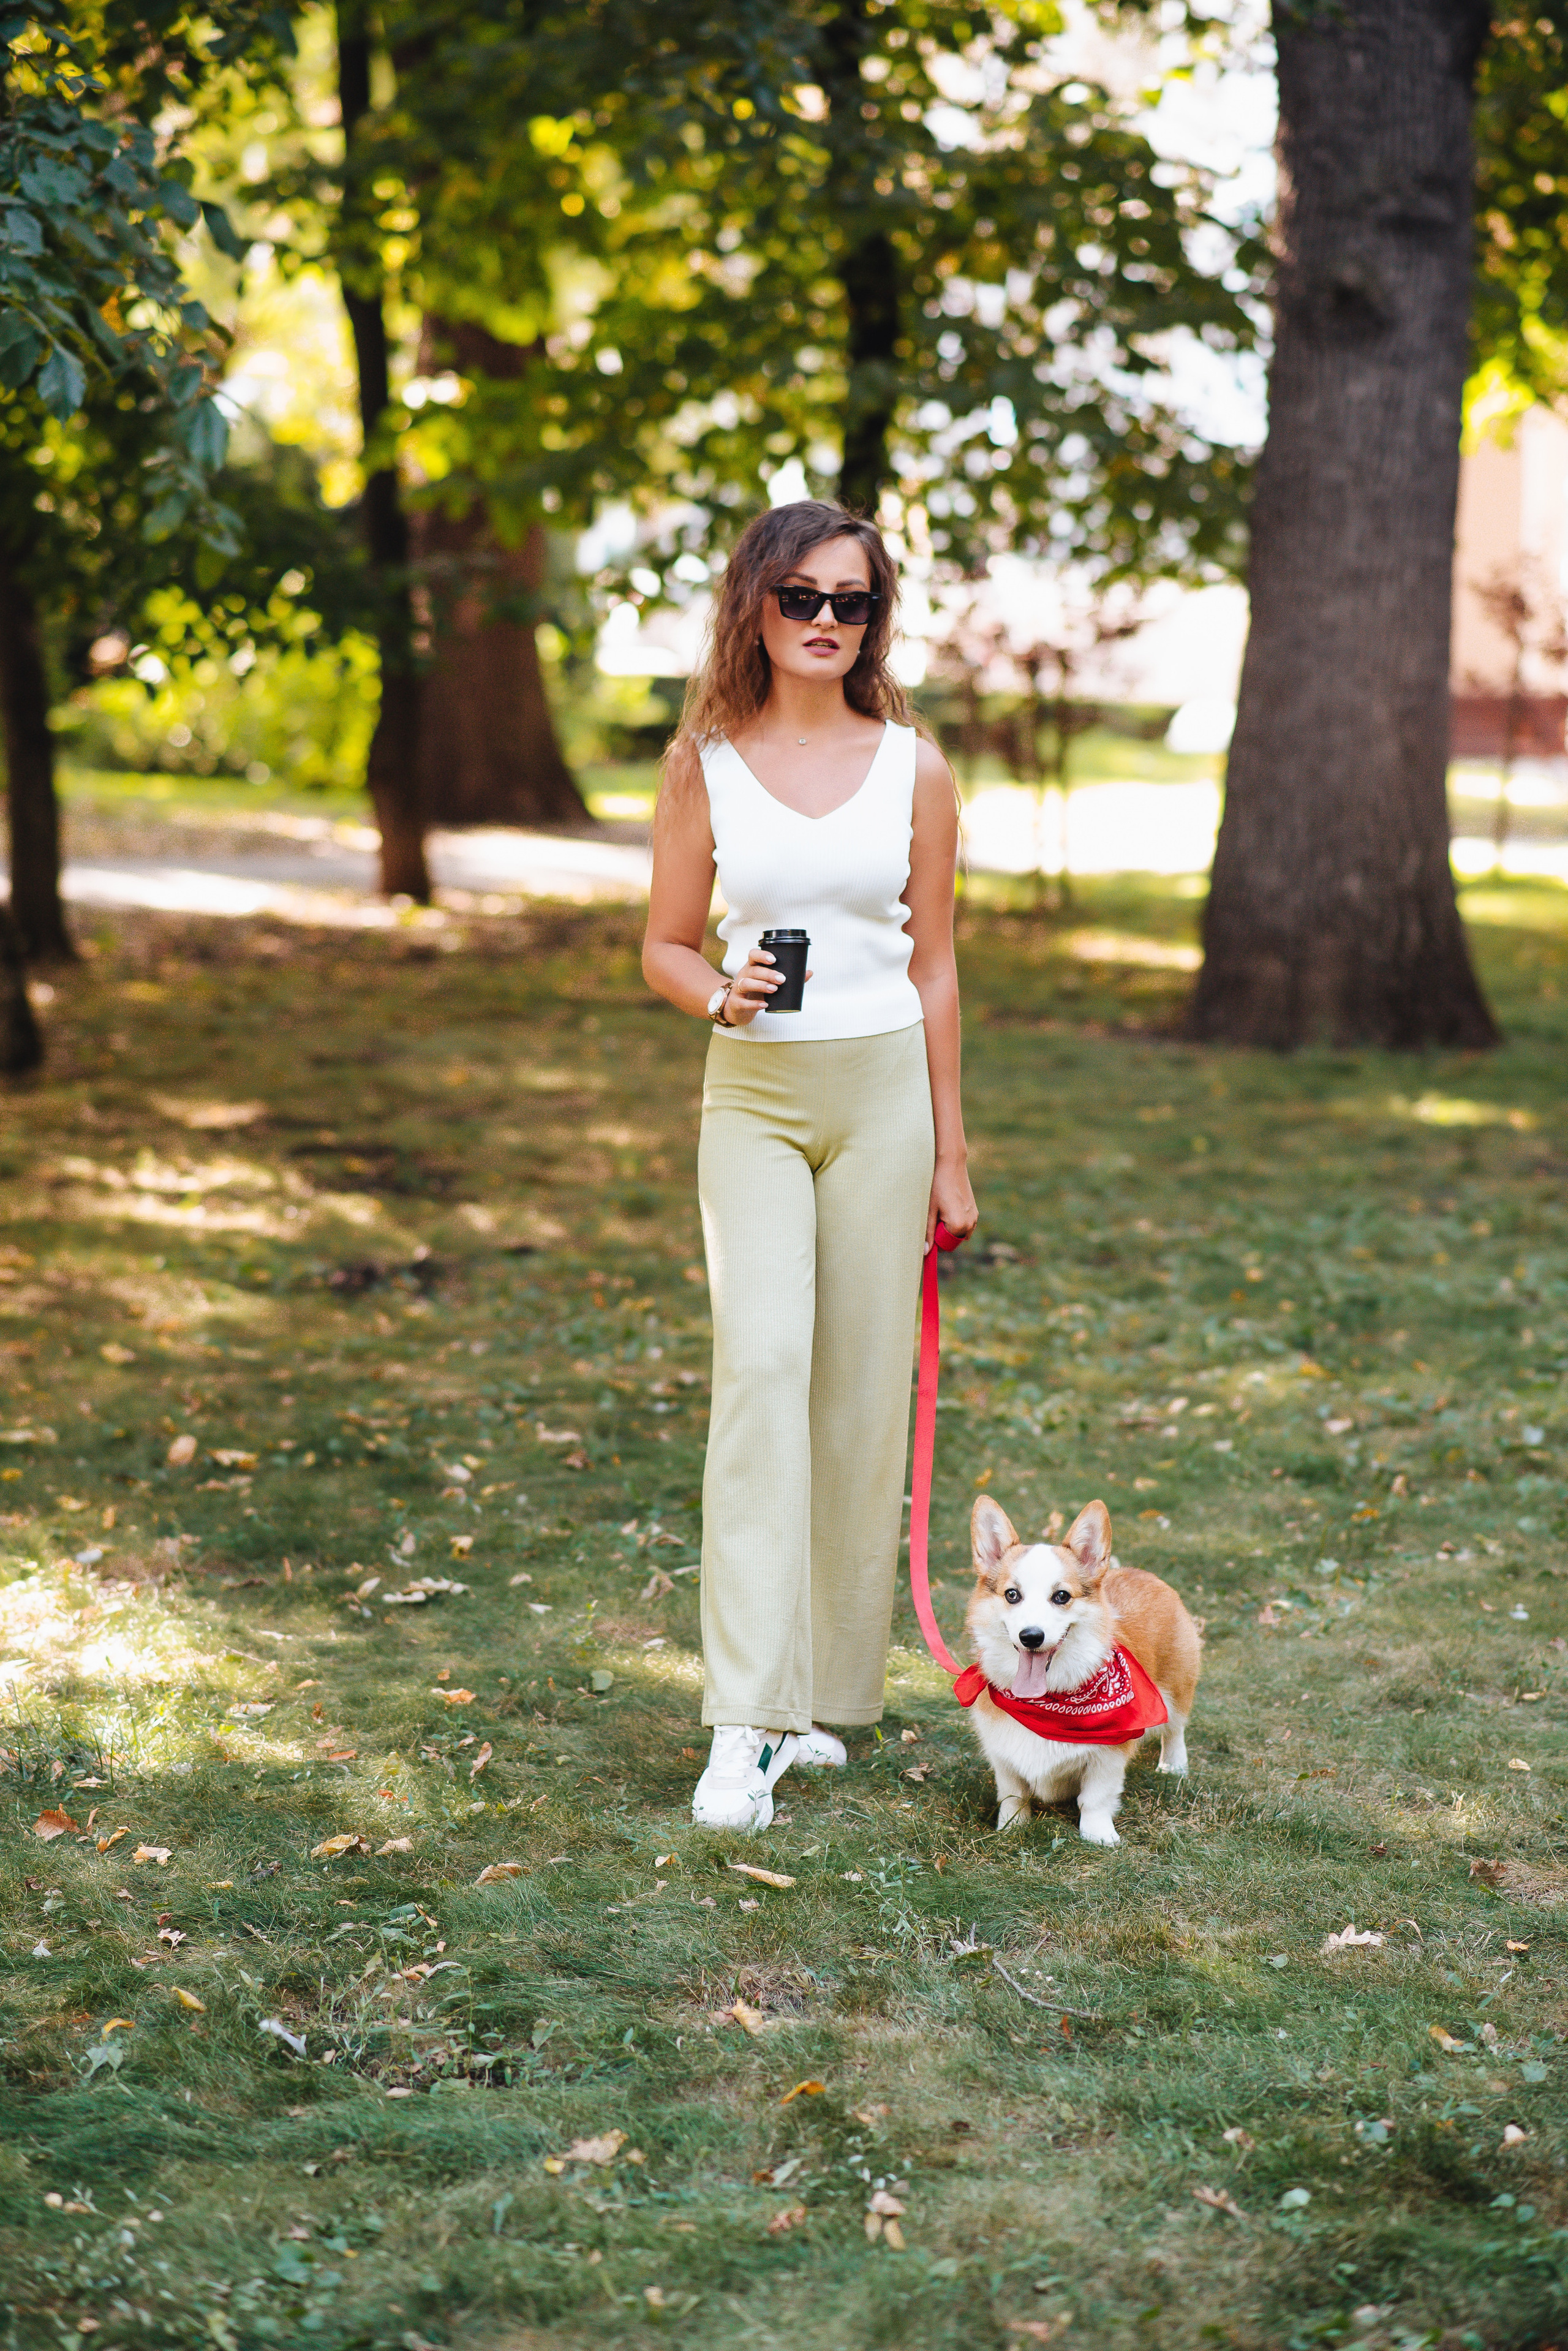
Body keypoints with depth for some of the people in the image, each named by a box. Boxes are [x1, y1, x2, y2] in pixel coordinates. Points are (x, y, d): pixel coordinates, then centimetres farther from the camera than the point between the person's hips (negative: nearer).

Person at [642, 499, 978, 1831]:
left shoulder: (914, 769, 3)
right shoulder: (705, 765, 2)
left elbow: (934, 969, 8)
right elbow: (664, 947, 8)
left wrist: (951, 1157, 9)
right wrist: (721, 994, -15)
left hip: (885, 1088, 1)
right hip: (754, 1090, -1)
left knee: (863, 1391, 3)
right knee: (762, 1364, -17)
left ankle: (828, 1694, 19)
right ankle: (746, 1723, -19)